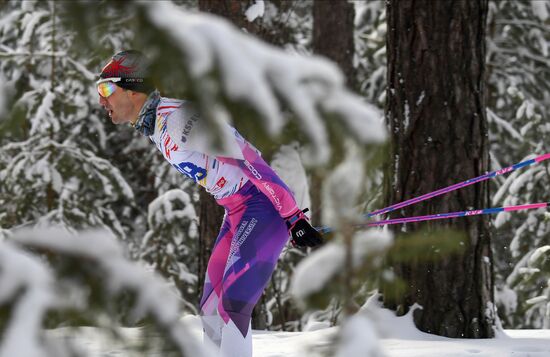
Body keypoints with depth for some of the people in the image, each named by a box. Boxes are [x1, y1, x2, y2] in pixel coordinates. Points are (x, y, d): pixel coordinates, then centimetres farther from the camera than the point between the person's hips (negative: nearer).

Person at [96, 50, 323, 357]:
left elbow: (250, 160, -24)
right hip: (238, 212, 10)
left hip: (265, 206, -10)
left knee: (232, 305, -18)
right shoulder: (153, 126, 10)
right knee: (211, 310, 10)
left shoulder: (177, 119, -21)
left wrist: (293, 217, -25)